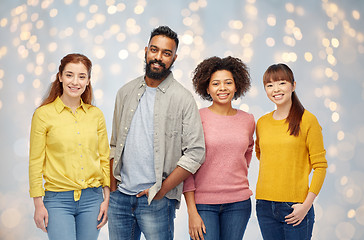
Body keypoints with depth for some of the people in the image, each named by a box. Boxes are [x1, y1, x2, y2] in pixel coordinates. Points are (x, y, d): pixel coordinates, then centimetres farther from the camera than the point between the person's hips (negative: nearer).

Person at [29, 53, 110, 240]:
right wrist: (38, 204, -4)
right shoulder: (44, 114, -3)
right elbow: (36, 162, -2)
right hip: (58, 199, -3)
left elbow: (104, 159, 10)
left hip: (92, 198, 3)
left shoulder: (96, 114, 6)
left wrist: (107, 198, 5)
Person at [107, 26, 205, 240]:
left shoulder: (183, 98, -5)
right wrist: (112, 185, 5)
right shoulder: (126, 92, 9)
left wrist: (162, 190, -11)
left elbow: (195, 153, -8)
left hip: (156, 200, -4)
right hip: (119, 197, 4)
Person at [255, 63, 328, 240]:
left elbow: (320, 166, -5)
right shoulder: (262, 122, 7)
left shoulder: (307, 120, -5)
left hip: (295, 207, -4)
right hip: (265, 205, 4)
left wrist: (306, 205, -12)